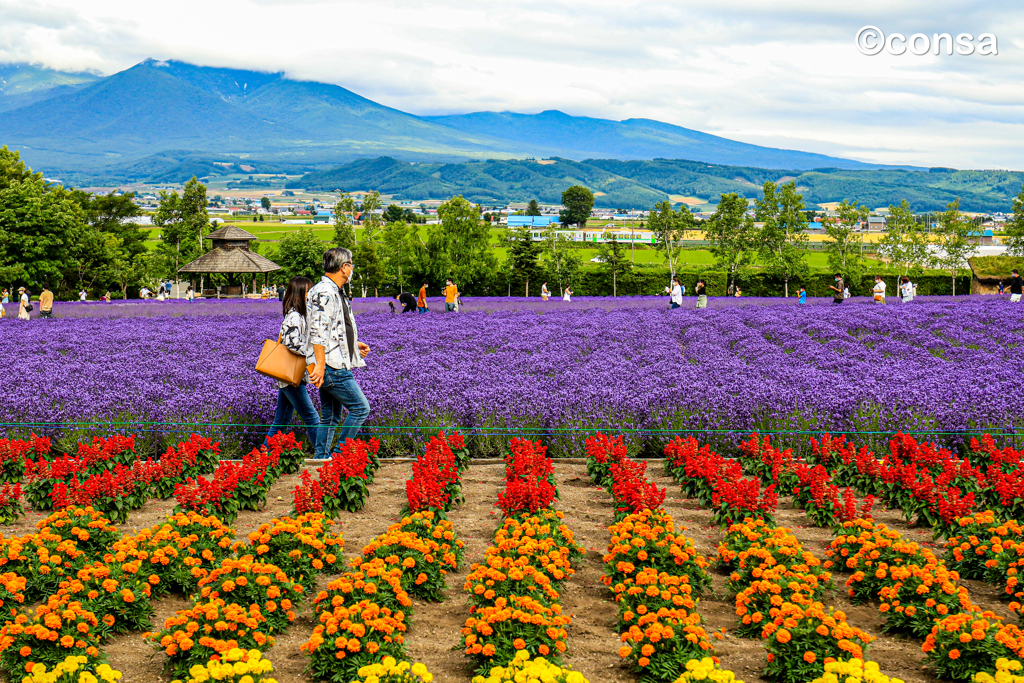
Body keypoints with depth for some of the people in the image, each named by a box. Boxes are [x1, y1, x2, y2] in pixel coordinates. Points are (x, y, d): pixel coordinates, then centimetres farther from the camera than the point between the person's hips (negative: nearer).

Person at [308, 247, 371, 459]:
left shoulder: (335, 292, 18)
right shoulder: (324, 292, -16)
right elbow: (318, 331, -22)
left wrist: (354, 344, 23)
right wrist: (320, 364, -25)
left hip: (334, 367, 11)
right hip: (332, 367, -11)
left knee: (330, 417, 12)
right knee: (360, 408, -7)